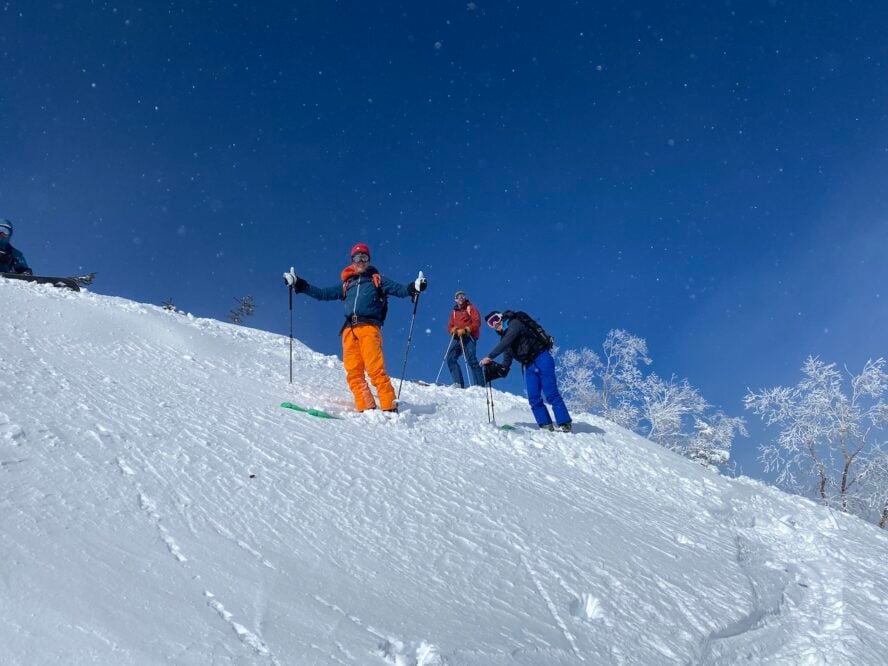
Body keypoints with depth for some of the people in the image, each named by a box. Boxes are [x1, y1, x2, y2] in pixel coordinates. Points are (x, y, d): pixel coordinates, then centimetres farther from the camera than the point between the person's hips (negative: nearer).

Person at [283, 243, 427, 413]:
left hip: (369, 327, -4)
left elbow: (399, 289, 4)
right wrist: (299, 285, 24)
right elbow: (323, 293, 29)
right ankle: (366, 408, -11)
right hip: (349, 330, 4)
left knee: (375, 369, -17)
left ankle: (389, 408, -19)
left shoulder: (377, 280, 17)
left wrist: (413, 288, -16)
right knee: (353, 372, -8)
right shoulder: (346, 284, 27)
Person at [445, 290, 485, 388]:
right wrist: (453, 330, -5)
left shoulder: (470, 308, 9)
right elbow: (450, 326, 19)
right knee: (450, 359, -11)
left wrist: (465, 330, -15)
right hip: (457, 338, 6)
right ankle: (458, 383, -14)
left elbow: (477, 322, -3)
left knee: (471, 360, -16)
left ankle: (479, 384, -17)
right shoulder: (454, 312, 24)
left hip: (468, 337, -6)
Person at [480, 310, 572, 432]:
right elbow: (507, 357, 13)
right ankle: (546, 426, 0)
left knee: (551, 394, -12)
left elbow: (505, 343, -21)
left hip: (541, 358, -8)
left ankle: (565, 424, -11)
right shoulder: (504, 336, 19)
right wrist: (502, 368, -6)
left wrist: (490, 357, -24)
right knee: (533, 398, -2)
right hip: (529, 366, 8)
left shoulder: (514, 323, -7)